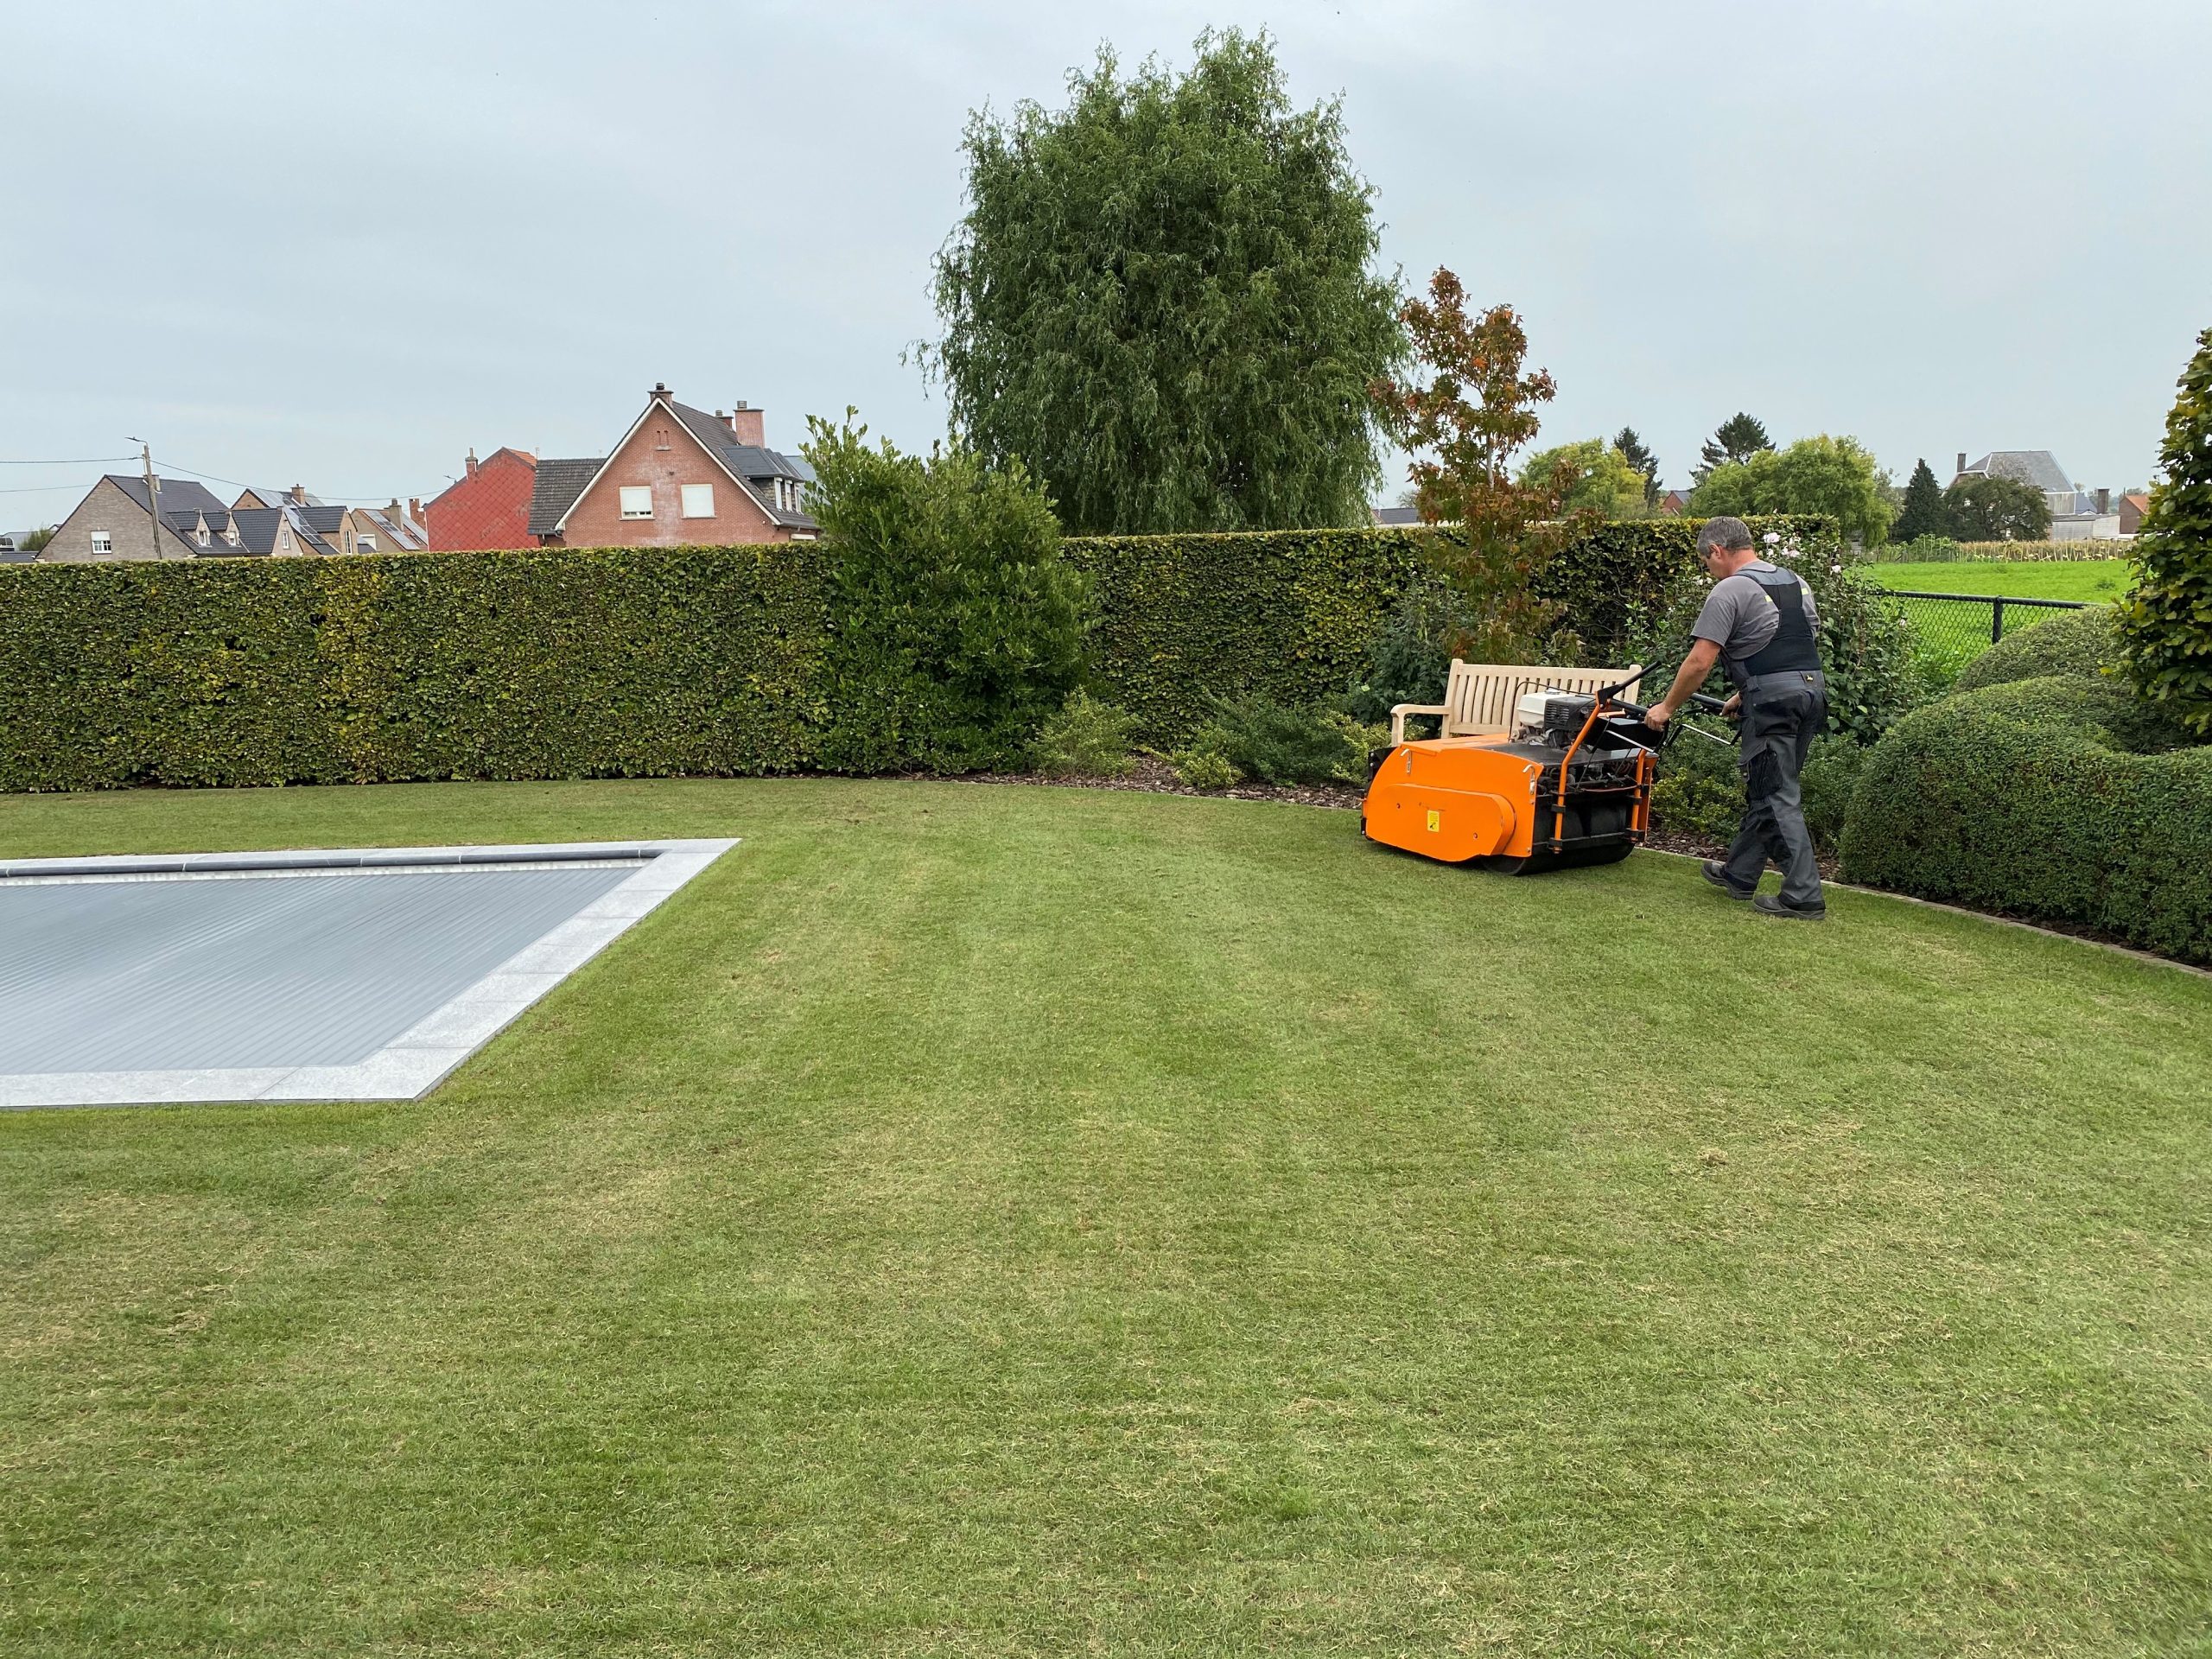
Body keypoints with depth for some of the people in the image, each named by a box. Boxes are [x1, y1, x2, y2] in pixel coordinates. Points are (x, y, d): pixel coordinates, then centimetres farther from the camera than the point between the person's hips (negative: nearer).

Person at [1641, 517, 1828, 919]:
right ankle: (1739, 874, 30)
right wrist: (1745, 696, 30)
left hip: (1773, 699, -9)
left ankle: (1803, 897, -4)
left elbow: (1699, 663, -12)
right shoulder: (1794, 582, 19)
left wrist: (1665, 708, 0)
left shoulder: (1729, 591, -7)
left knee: (1777, 797, -3)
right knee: (1764, 790, 18)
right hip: (1813, 690, 9)